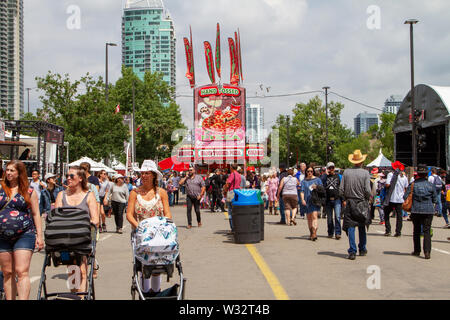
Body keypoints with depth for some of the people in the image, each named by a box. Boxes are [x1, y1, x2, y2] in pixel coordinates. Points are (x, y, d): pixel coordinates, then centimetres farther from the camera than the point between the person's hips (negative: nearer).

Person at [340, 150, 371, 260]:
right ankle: (362, 249, 26)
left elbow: (341, 189, -2)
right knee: (362, 227, 15)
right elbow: (367, 190, -12)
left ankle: (352, 251, -4)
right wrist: (367, 198, 8)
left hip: (349, 203, 0)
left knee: (350, 227, 2)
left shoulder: (346, 172, -2)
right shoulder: (365, 173, -7)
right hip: (362, 203, 0)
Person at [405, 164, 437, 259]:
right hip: (428, 211, -1)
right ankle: (427, 252, -13)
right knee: (427, 231, 0)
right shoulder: (431, 185, -3)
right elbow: (435, 199, 4)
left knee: (416, 231, 14)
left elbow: (405, 197, -4)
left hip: (416, 210, 1)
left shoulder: (413, 184, -4)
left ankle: (417, 251, 21)